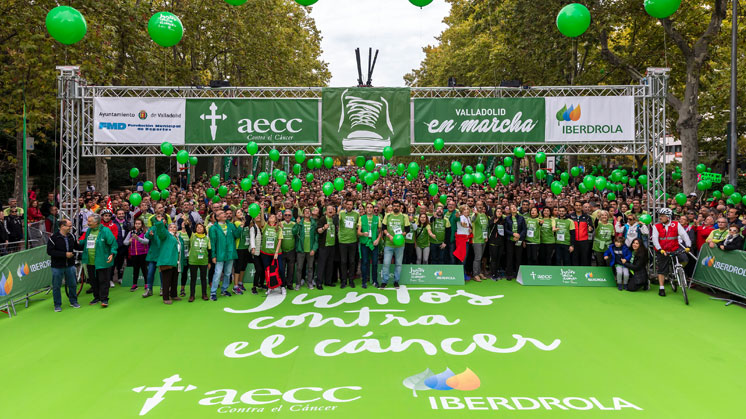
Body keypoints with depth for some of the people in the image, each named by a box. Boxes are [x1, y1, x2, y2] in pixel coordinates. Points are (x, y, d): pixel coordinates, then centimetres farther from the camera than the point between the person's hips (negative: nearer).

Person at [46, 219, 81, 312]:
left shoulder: (71, 236, 4)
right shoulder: (54, 237, -13)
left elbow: (77, 247, 17)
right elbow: (49, 251, -17)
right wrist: (64, 254, -20)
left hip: (70, 266, 4)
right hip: (57, 266, -4)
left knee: (72, 284, 11)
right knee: (56, 286, 5)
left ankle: (73, 302, 27)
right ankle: (57, 305, 18)